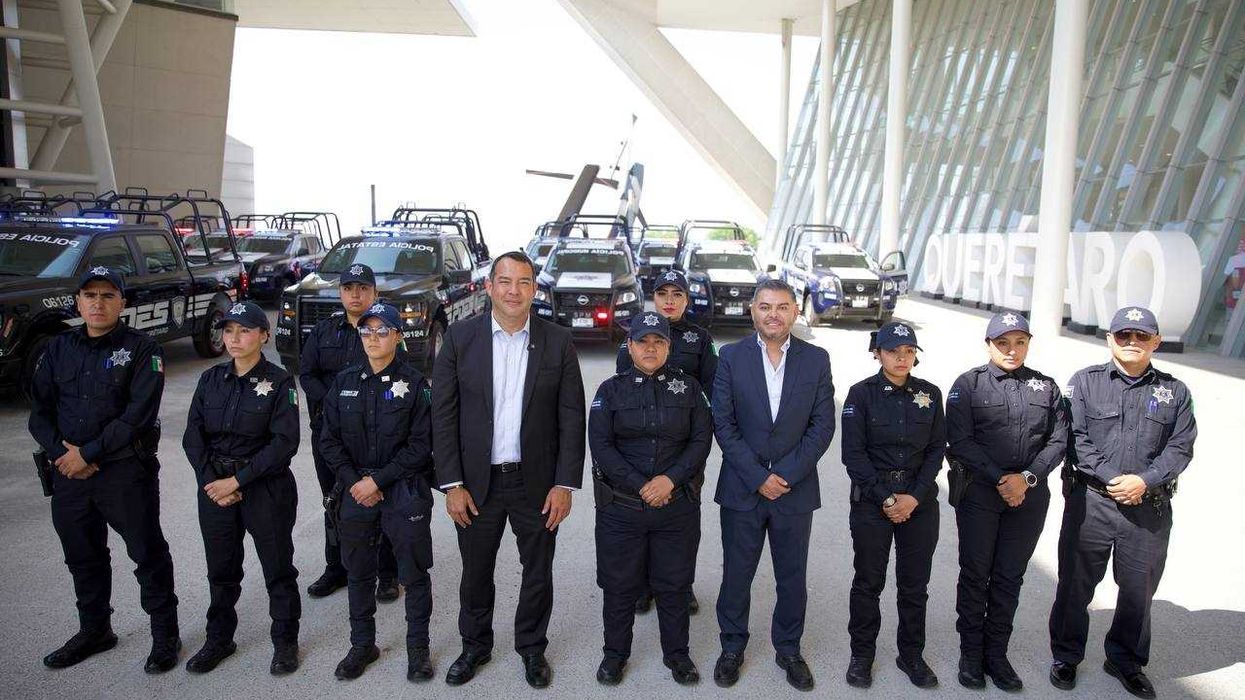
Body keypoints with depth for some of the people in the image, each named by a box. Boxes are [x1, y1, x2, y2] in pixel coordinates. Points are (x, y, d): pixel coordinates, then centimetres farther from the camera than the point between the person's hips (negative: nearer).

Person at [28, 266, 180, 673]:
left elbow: (139, 414, -15)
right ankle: (94, 631, 36)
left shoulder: (141, 349, -7)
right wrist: (61, 453, -9)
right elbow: (40, 410, 8)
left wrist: (88, 453, -17)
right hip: (68, 472, 6)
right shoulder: (59, 349, 10)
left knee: (148, 553, 2)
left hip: (126, 471, -5)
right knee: (82, 557, 18)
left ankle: (165, 635, 15)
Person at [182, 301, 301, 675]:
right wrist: (211, 481, -9)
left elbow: (285, 443, -15)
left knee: (278, 567, 6)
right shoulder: (211, 379, 5)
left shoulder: (279, 381, -9)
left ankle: (285, 641, 22)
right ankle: (219, 639, 33)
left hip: (267, 489, -4)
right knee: (221, 569, 15)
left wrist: (237, 480, -17)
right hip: (214, 487, 4)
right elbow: (193, 436, 3)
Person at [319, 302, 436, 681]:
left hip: (405, 491, -3)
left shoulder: (415, 383, -6)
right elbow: (329, 440, 6)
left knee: (414, 572, 4)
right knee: (358, 572, 14)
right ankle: (362, 644, 31)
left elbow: (421, 446, -9)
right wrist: (353, 481, -7)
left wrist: (378, 480, -13)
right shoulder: (344, 382, 5)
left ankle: (418, 646, 21)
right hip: (355, 490, 4)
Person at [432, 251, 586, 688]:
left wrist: (565, 484, -7)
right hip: (476, 482, 0)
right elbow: (443, 415, -4)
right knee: (475, 573, 16)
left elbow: (571, 418, -3)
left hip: (537, 482, 0)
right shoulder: (460, 338, -4)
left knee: (538, 572, 14)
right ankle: (475, 646, 38)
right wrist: (452, 484, -7)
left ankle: (532, 648, 36)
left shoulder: (557, 342, -4)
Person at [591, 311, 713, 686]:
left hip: (678, 505, 1)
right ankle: (615, 654, 28)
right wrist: (640, 486, -14)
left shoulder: (688, 386, 4)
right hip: (620, 507, 0)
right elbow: (601, 445, -6)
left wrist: (670, 479, -14)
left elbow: (702, 439, -1)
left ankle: (677, 654, 29)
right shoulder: (611, 389, 1)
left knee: (674, 584, 11)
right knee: (619, 585, 9)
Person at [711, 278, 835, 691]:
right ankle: (732, 647, 30)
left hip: (795, 490, 1)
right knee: (736, 575, 10)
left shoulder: (816, 359, 0)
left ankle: (788, 649, 32)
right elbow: (723, 424, -6)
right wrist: (758, 478, -12)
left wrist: (786, 476, -12)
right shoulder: (731, 357, -3)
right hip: (742, 488, -1)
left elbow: (823, 425, -3)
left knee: (793, 579, 12)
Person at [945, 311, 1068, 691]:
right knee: (975, 573, 5)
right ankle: (970, 653, 19)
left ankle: (996, 653, 22)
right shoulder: (969, 384, -2)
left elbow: (1058, 440, 4)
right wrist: (999, 479, -15)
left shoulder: (1046, 386, 8)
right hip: (979, 491, -3)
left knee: (1010, 577, 9)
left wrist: (1027, 478, -10)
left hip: (1029, 495, 3)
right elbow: (960, 441, -9)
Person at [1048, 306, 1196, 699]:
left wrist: (1145, 480, -14)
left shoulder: (1174, 391, 8)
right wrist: (1110, 478, -16)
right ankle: (1066, 656, 24)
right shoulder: (1085, 382, 1)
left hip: (1150, 508, 2)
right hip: (1090, 501, -2)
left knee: (1138, 589, 13)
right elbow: (1075, 438, -6)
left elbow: (1181, 447, 1)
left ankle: (1126, 660, 33)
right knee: (1076, 583, 7)